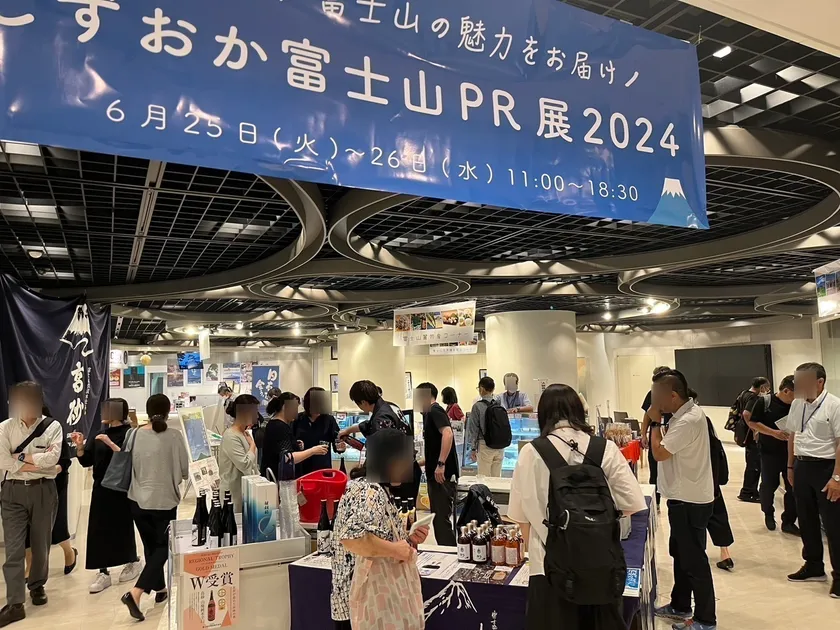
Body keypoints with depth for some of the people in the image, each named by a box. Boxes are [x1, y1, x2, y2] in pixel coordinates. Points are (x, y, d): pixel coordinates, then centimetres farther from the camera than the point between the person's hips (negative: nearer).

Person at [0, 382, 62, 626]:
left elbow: (52, 458, -15)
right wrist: (37, 462, -12)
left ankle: (37, 586, 33)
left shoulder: (52, 426, -3)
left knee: (41, 544, 12)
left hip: (43, 491, 0)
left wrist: (21, 456, -9)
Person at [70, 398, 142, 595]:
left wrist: (110, 443, -28)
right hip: (101, 488, 6)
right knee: (99, 529, 3)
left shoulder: (128, 433, -12)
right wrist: (80, 446, -8)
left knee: (122, 527, 6)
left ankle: (133, 562, 28)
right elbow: (86, 461, 8)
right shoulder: (101, 432, 7)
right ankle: (103, 572, 12)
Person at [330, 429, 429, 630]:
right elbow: (351, 538, -36)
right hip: (368, 603, -10)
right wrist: (395, 550, -25)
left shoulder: (367, 487, 9)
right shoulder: (372, 494, -22)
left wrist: (408, 538, 2)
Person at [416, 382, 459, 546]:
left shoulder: (434, 411, -10)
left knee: (441, 518, -7)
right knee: (439, 518, 15)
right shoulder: (429, 414, 19)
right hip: (436, 475, 10)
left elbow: (448, 433, -27)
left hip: (442, 475, -10)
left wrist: (440, 464, -29)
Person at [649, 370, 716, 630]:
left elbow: (659, 453, -22)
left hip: (690, 500, -10)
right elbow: (666, 449, 12)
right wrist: (660, 422, 0)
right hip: (685, 497, 11)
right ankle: (680, 606, 36)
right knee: (680, 553, 21)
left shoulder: (689, 420, -26)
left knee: (694, 559, 2)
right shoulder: (685, 413, 6)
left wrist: (655, 422, -14)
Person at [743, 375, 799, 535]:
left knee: (793, 487, 3)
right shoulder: (763, 401, -10)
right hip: (770, 452, -3)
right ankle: (768, 514, 33)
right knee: (769, 485, 10)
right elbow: (752, 422, -10)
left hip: (791, 452, 3)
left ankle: (789, 521, 16)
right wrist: (774, 432, -20)